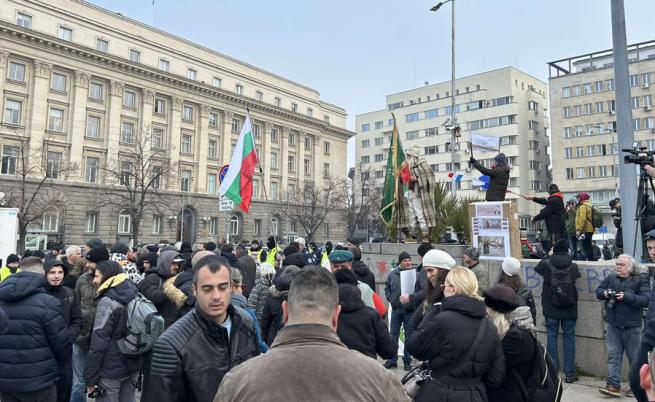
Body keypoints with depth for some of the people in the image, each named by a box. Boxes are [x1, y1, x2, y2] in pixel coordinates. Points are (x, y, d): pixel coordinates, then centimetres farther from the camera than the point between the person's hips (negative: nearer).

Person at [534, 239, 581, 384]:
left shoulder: (547, 263, -8)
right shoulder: (573, 266, -3)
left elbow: (537, 268, 13)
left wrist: (548, 256, 23)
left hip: (551, 308, -1)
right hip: (569, 310, 1)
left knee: (551, 337, 6)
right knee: (569, 338, 8)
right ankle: (569, 373, 11)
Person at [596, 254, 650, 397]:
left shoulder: (640, 281, -9)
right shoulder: (611, 277, 3)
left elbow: (646, 300, -19)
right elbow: (598, 290, 13)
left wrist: (626, 297, -25)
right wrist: (604, 293, -8)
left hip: (632, 327, -3)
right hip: (612, 325, 3)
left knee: (634, 357, 11)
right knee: (613, 355, 2)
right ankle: (613, 385, 5)